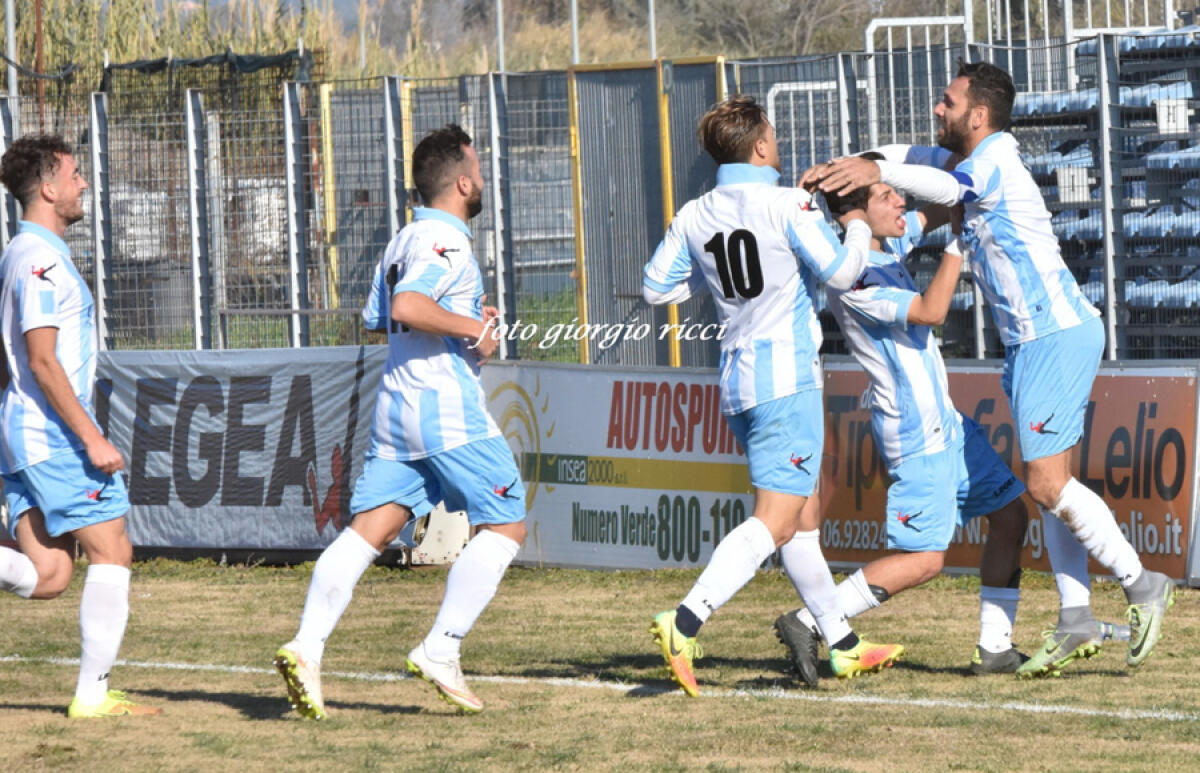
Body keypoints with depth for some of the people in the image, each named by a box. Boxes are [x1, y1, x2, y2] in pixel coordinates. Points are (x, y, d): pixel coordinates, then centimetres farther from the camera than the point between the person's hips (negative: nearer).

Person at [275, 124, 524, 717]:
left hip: (396, 403, 9)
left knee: (368, 530, 2)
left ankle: (306, 646, -12)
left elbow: (376, 317, 25)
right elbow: (407, 306, -26)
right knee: (505, 525, -1)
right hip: (445, 403, -9)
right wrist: (472, 328, -16)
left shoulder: (405, 240, 19)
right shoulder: (445, 241, -12)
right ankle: (439, 653, -7)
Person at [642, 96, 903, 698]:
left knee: (802, 517, 17)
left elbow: (656, 288, 10)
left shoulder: (693, 218, 6)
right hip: (786, 377, -8)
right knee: (775, 521, -12)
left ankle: (842, 645, 24)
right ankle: (685, 624, -27)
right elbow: (840, 271, -12)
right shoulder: (787, 206, -11)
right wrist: (859, 225, 7)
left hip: (736, 378, 8)